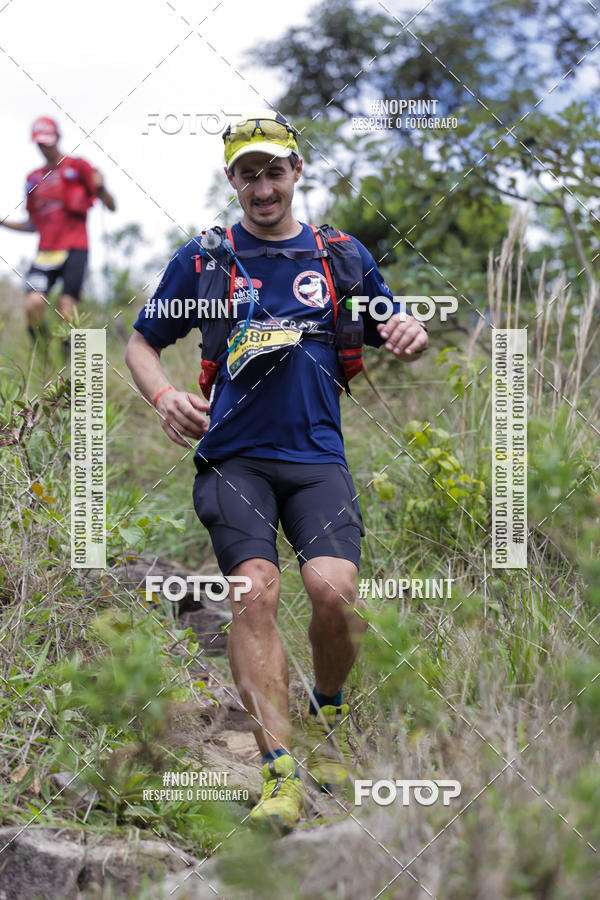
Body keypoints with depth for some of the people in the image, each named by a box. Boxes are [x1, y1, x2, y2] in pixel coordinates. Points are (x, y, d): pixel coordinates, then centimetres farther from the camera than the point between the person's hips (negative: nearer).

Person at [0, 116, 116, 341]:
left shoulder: (77, 166, 5)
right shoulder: (34, 178, 18)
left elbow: (111, 206, 1)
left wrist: (100, 188, -20)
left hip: (74, 249, -3)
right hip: (45, 252, 3)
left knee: (65, 313, -15)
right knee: (33, 304, -18)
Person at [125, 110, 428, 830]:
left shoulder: (343, 256, 13)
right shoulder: (201, 260, 9)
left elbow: (391, 337, 21)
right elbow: (141, 344, 15)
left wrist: (413, 336, -4)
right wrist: (164, 397, -6)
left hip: (316, 455, 1)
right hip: (233, 456, 0)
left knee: (334, 589, -21)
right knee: (254, 593, -21)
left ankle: (327, 714, 10)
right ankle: (281, 773, -19)